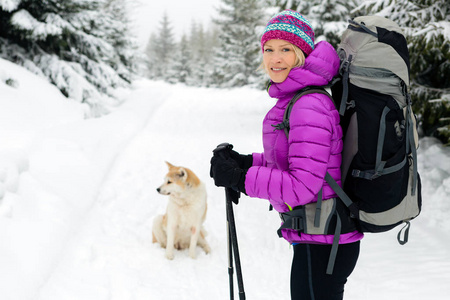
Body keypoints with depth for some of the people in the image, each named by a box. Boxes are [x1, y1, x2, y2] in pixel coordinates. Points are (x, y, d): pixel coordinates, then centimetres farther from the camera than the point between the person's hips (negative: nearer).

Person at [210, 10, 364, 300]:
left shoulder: (309, 107, -23)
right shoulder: (291, 99, 8)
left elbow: (303, 186, -25)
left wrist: (239, 177, -20)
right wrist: (246, 161, 6)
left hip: (321, 243, -10)